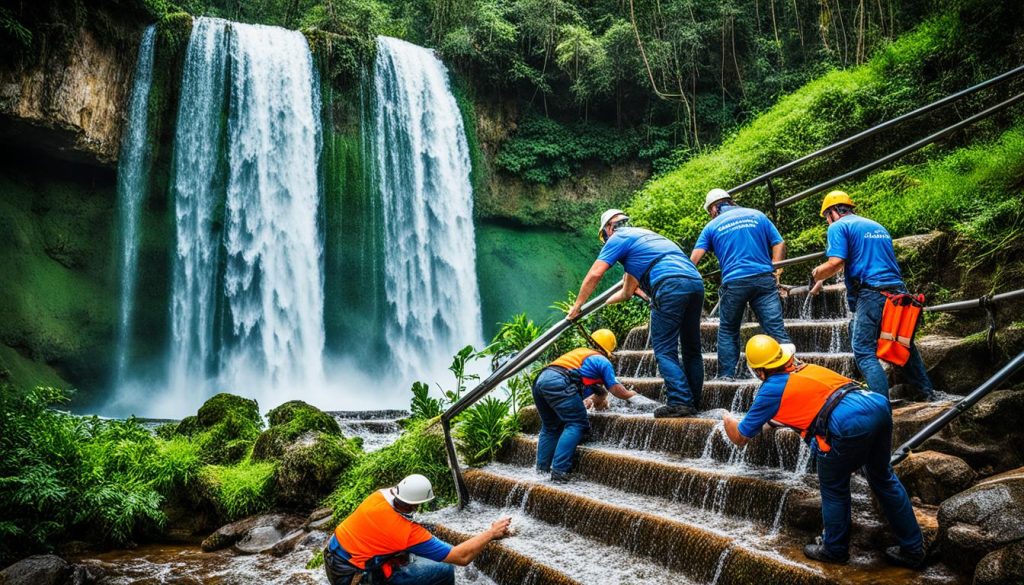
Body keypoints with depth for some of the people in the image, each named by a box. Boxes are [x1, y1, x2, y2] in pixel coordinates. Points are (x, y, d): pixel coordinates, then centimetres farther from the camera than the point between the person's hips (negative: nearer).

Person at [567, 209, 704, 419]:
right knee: (692, 348, 15)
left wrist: (577, 306, 13)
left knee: (664, 351, -3)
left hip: (670, 285, -8)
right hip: (696, 282, 8)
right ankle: (694, 401, 18)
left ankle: (680, 403, -10)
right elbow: (627, 293, 41)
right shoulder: (644, 235, 37)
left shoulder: (619, 238, 11)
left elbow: (594, 275, 2)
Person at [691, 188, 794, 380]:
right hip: (764, 278, 1)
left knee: (728, 331, 14)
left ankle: (726, 375, 14)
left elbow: (693, 259, 2)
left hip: (733, 283, -1)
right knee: (776, 328, -3)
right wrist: (775, 270, 13)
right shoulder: (757, 215, 14)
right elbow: (779, 244, 10)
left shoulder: (712, 226, 10)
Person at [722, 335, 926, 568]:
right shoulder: (807, 368, 29)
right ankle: (912, 549, 35)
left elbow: (740, 438, 24)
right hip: (877, 403, 7)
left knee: (833, 488, 16)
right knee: (883, 477, 25)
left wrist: (728, 421, 45)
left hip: (849, 423, -7)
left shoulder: (771, 389, 13)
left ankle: (834, 549, 34)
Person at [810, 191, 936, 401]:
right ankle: (928, 392, 29)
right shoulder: (878, 227, 26)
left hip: (871, 294, -8)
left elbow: (836, 263, -11)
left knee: (864, 353, -9)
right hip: (898, 290, 8)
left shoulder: (839, 227, 2)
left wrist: (816, 275, 6)